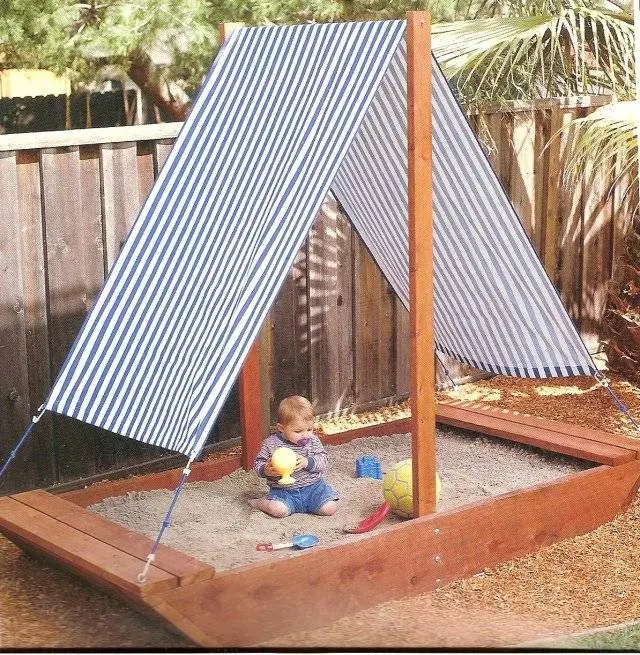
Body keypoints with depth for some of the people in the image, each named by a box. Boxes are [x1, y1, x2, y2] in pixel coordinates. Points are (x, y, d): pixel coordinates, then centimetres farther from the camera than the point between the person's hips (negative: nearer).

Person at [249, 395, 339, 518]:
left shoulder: (313, 441, 1)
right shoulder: (271, 443, -5)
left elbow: (323, 462, -4)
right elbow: (259, 464, 1)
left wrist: (307, 462, -23)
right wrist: (266, 470, -22)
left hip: (313, 486, 2)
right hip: (283, 491, -2)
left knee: (330, 508, -17)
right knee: (278, 510, -29)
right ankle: (262, 502, 7)